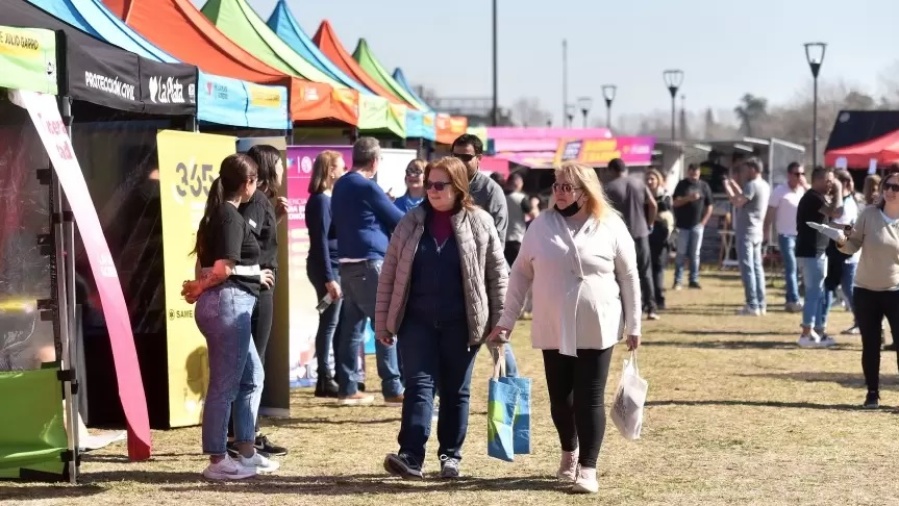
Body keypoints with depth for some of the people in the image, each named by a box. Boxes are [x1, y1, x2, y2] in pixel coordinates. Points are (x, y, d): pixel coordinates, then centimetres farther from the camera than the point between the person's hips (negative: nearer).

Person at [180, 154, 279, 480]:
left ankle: (247, 452, 23)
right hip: (229, 303, -10)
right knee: (225, 385, -3)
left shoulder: (215, 215, 17)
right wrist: (199, 289, -3)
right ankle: (217, 461, 3)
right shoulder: (232, 218, -13)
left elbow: (204, 263, 15)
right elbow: (224, 269, -18)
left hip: (227, 305, 10)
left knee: (252, 376, 18)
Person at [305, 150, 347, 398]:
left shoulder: (330, 199, 14)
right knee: (329, 322, -5)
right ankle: (325, 380, 0)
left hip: (336, 266, 9)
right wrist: (329, 279, -20)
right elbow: (321, 241, -17)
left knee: (335, 322, 12)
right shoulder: (321, 200, -13)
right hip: (327, 269, -9)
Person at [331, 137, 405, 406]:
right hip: (369, 262, -8)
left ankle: (347, 388, 9)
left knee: (352, 323, 9)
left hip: (348, 263, 8)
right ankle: (393, 388, -6)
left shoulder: (341, 185, 14)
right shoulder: (367, 186, -11)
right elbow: (399, 220, -3)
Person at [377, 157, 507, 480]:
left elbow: (497, 274, 2)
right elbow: (389, 274, 6)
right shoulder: (411, 222, 4)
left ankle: (451, 456, 18)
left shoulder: (480, 223, -1)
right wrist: (383, 321, 4)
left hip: (460, 322, -1)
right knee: (419, 384, -6)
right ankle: (411, 456, -12)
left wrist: (500, 322, -1)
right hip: (417, 320, 1)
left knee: (456, 390, 8)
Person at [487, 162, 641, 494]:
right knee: (560, 399, 11)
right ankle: (569, 451, 36)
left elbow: (629, 277, 2)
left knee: (590, 400, -2)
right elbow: (521, 273, 6)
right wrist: (506, 320, 3)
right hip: (553, 330, 3)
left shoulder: (610, 226, -4)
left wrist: (633, 325, 2)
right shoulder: (541, 225, 1)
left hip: (597, 330, -2)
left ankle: (588, 468, 5)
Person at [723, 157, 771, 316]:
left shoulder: (752, 185, -15)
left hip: (746, 232, -10)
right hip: (756, 232, 10)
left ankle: (752, 306, -10)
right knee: (757, 268, 11)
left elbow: (737, 202, -21)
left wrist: (728, 189, -6)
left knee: (747, 269, -8)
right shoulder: (764, 186, 14)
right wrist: (735, 186, 20)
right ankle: (760, 304, 12)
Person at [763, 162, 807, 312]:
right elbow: (770, 213, -5)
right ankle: (794, 301, -11)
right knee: (791, 268, -9)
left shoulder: (805, 190, 7)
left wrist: (806, 186, -11)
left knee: (798, 269, 9)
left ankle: (790, 300, 18)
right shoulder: (780, 191, -5)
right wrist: (767, 232, -9)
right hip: (786, 235, -5)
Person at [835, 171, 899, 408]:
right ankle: (872, 393, 19)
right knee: (870, 345, 9)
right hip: (865, 290, 1)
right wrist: (842, 241, -21)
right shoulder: (869, 214, -3)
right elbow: (854, 245, -1)